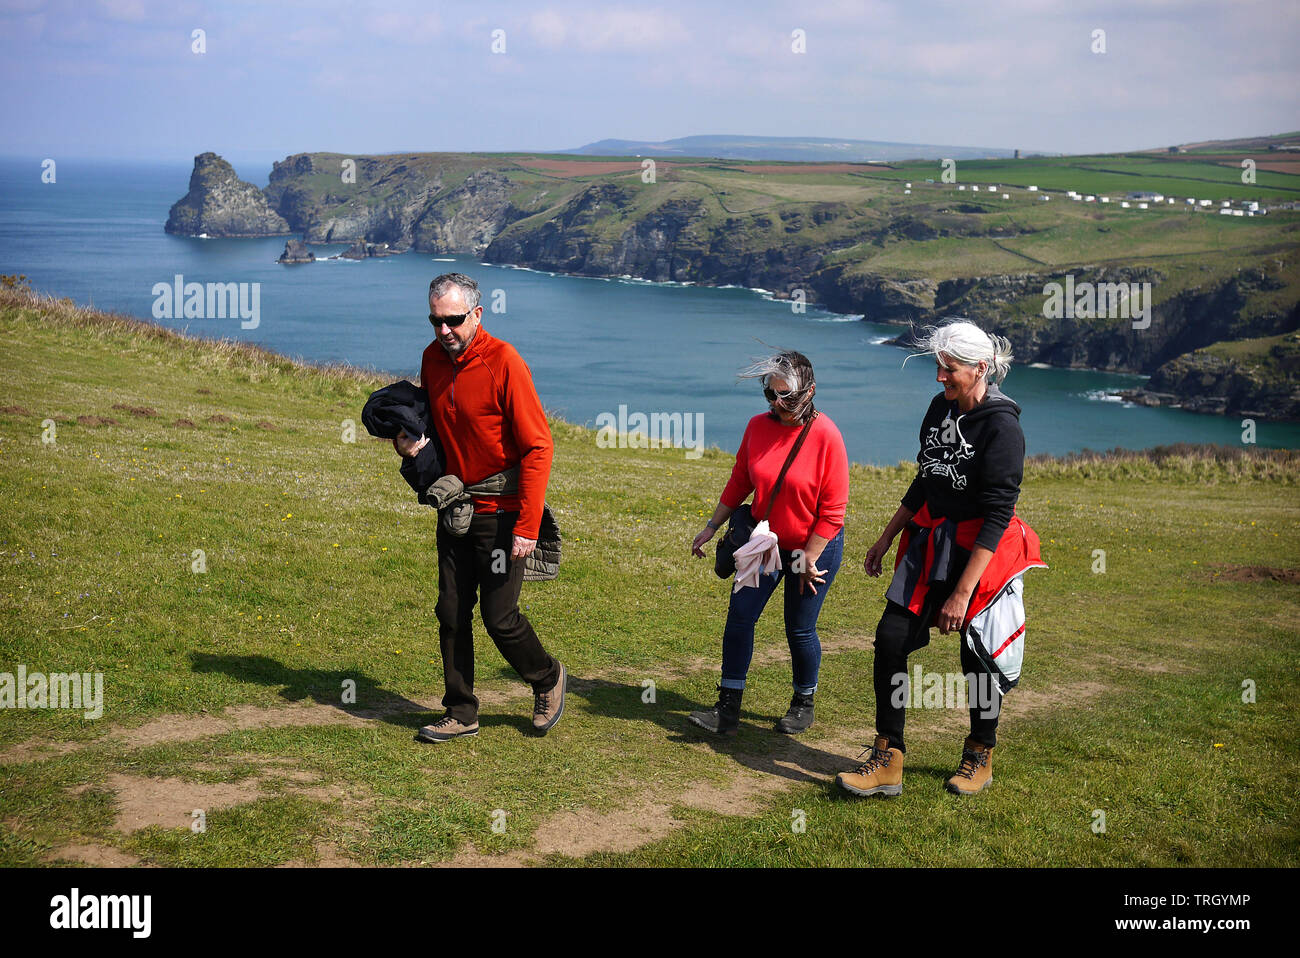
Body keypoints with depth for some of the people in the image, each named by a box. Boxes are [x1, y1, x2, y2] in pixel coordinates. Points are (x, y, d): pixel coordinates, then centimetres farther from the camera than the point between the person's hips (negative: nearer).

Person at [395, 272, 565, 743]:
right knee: (452, 614, 8)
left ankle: (547, 679, 24)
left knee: (499, 616, -3)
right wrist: (405, 439, -3)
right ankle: (461, 713, 19)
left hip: (500, 513, -6)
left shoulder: (503, 361, -18)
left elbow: (537, 447, -18)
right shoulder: (433, 359, 3)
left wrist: (527, 525, -22)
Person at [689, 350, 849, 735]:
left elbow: (832, 509, -15)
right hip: (765, 543, 5)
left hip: (814, 546, -4)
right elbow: (739, 482, 10)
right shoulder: (758, 426, -5)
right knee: (739, 615, -3)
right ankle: (728, 708, 3)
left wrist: (807, 559, -14)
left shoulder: (825, 435, -19)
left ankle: (804, 703, 28)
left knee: (799, 630, 5)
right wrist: (712, 527, 11)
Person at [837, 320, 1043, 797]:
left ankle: (979, 757, 30)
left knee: (977, 657, 7)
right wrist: (885, 539, 21)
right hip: (929, 543, 7)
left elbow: (997, 516, -21)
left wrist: (962, 592, -24)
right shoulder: (940, 408, 5)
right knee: (890, 638, -2)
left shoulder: (1001, 426, -18)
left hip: (981, 553, -7)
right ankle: (887, 761, 6)